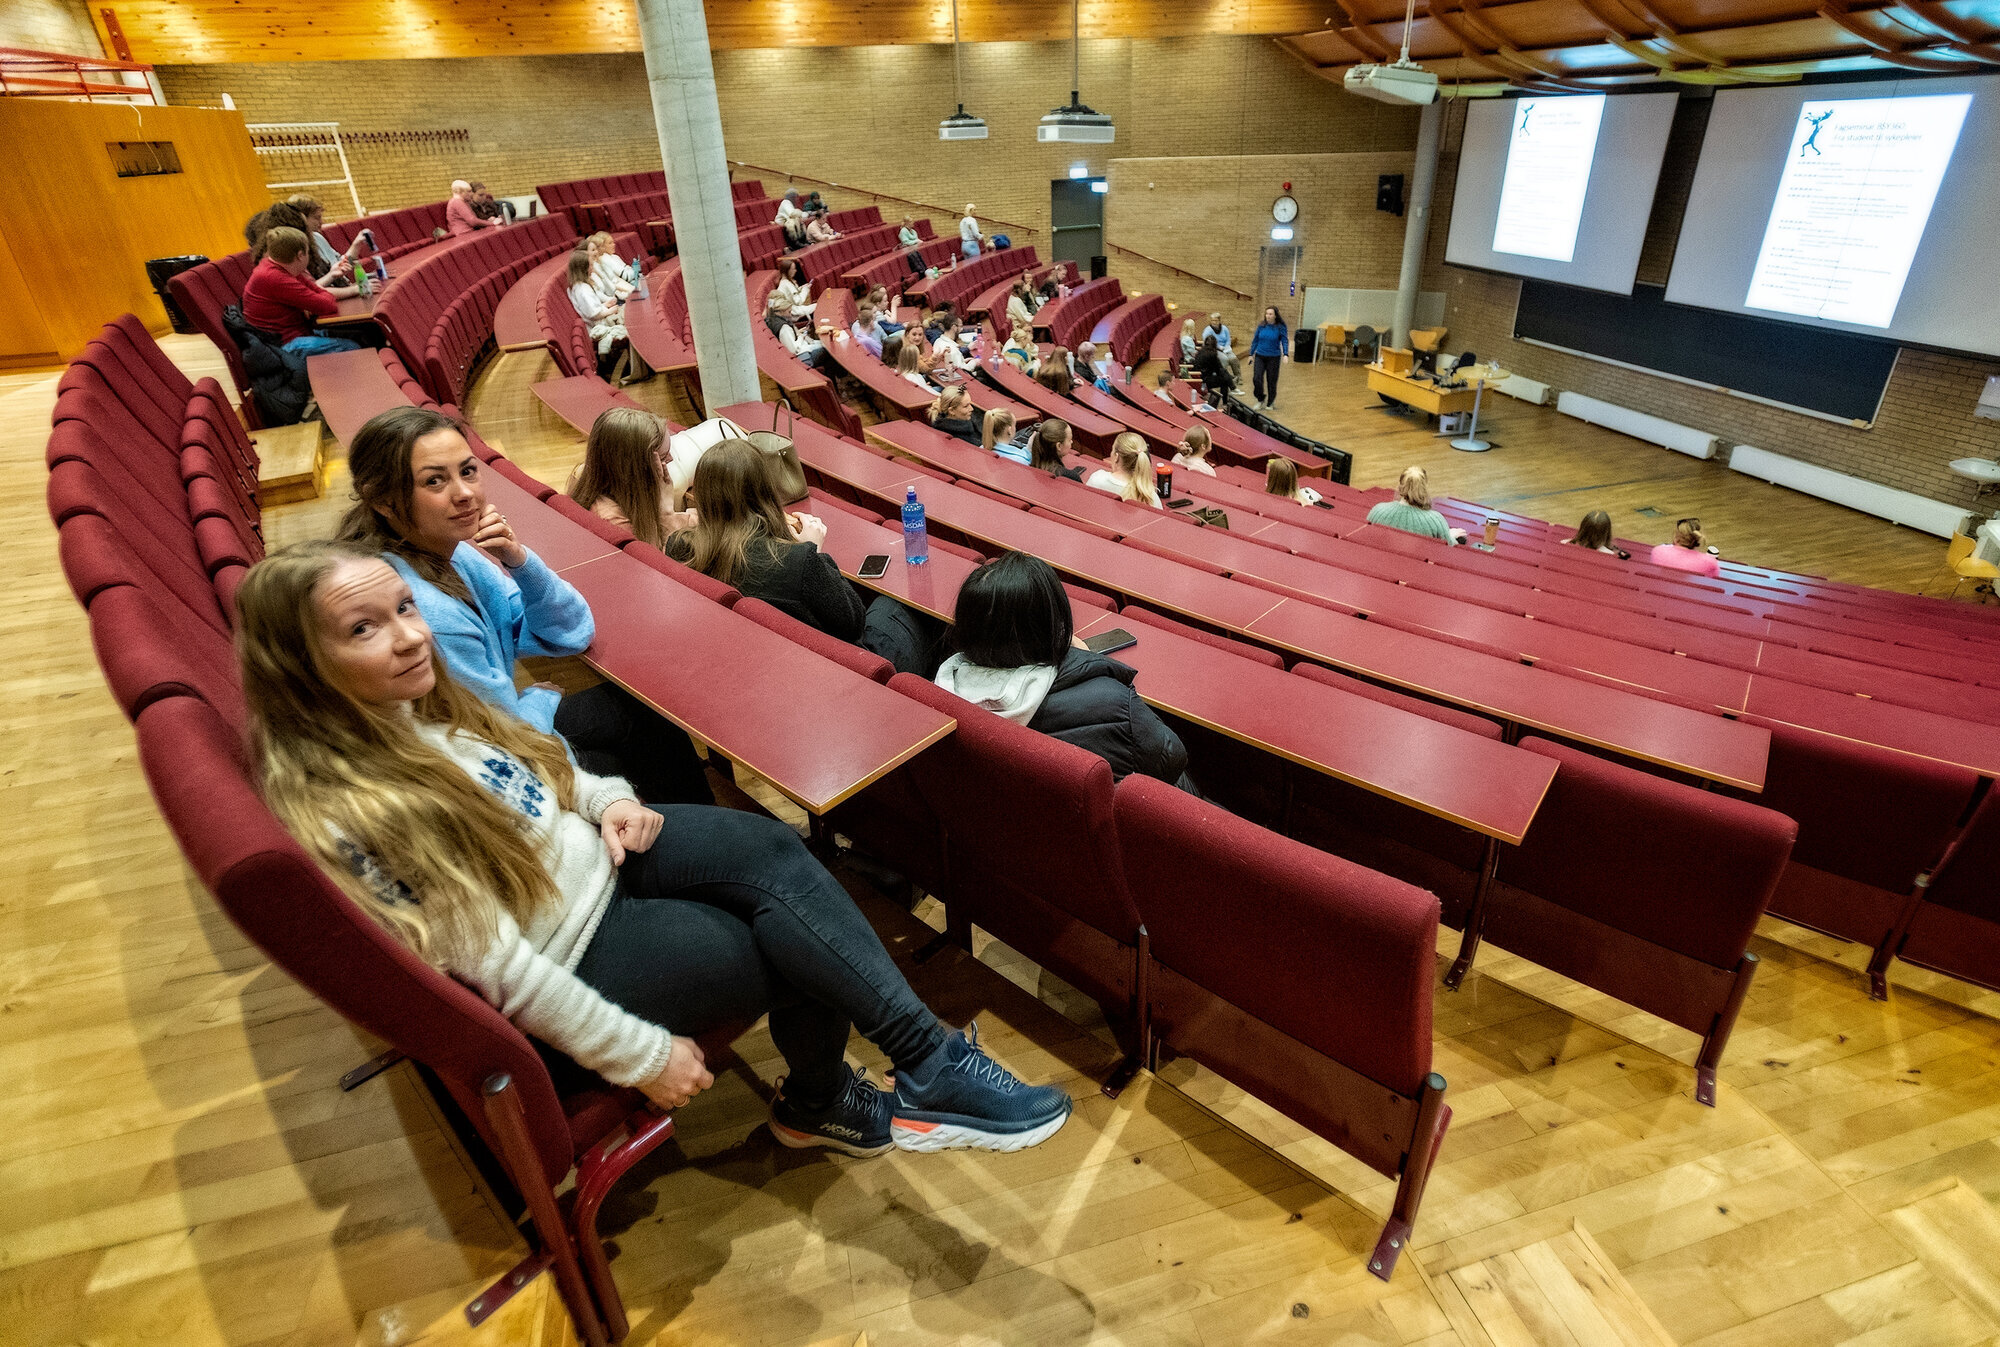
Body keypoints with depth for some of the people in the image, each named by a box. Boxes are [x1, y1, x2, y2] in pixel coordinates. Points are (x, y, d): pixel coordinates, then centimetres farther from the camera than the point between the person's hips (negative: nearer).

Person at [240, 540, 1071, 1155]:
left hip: (590, 852, 7)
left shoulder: (415, 704, -3)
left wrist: (606, 798, -3)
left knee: (770, 847, -16)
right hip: (576, 955, -7)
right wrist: (641, 1055, -17)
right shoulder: (349, 814, -27)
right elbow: (499, 967, -24)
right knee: (797, 943, -12)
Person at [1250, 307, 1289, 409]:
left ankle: (1270, 403, 23)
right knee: (1256, 379, -9)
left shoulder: (1280, 327, -7)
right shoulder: (1261, 326, 1)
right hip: (1259, 356, 2)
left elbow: (1285, 341, -10)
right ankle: (1261, 399, 14)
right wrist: (1251, 354, 13)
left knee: (1271, 381, 5)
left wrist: (1285, 355, -23)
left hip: (1273, 358, -2)